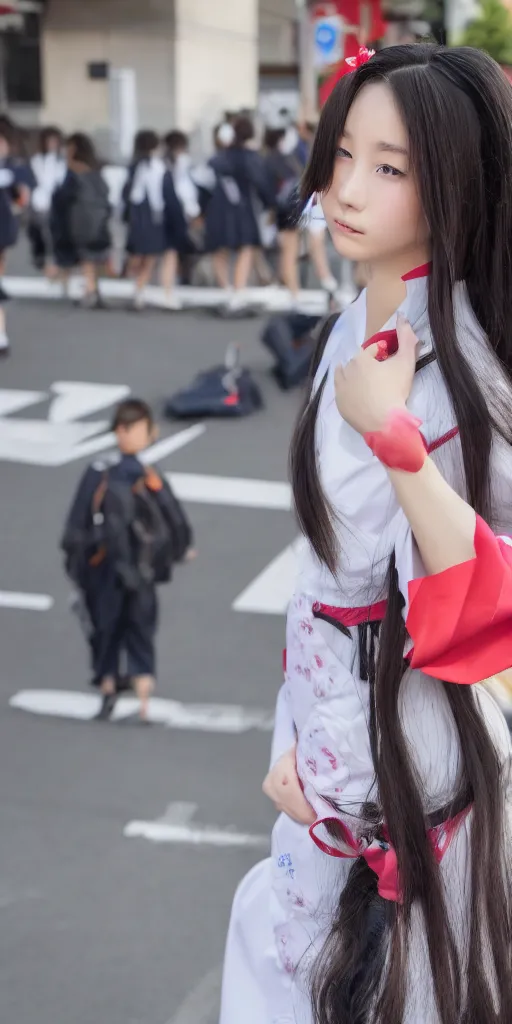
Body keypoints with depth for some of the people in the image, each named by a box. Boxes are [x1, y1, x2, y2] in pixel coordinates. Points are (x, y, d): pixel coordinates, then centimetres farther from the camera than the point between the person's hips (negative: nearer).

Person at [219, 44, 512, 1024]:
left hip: (420, 720, -7)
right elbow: (326, 554, 8)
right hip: (334, 722, 7)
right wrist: (295, 729, 9)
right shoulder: (354, 331, 3)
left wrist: (394, 436, -33)